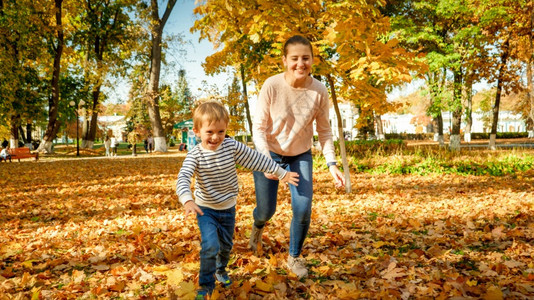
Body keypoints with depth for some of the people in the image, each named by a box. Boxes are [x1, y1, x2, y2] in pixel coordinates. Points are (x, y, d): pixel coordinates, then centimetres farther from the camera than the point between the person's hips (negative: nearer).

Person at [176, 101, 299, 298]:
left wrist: (282, 174, 1)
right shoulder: (195, 155, -19)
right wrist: (188, 200, -52)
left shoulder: (232, 147, -13)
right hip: (206, 209, -3)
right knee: (210, 246, -18)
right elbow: (183, 179, -32)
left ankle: (221, 270, 49)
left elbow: (257, 159, -5)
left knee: (226, 245, 18)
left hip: (228, 208, 3)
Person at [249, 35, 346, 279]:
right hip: (269, 153, -1)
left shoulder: (319, 91, -16)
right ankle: (258, 227, 48)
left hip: (300, 156, 2)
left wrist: (332, 164, -14)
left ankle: (294, 257, 22)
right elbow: (258, 127, -17)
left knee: (303, 210, -8)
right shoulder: (272, 85, -22)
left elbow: (324, 131, -6)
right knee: (266, 210, 7)